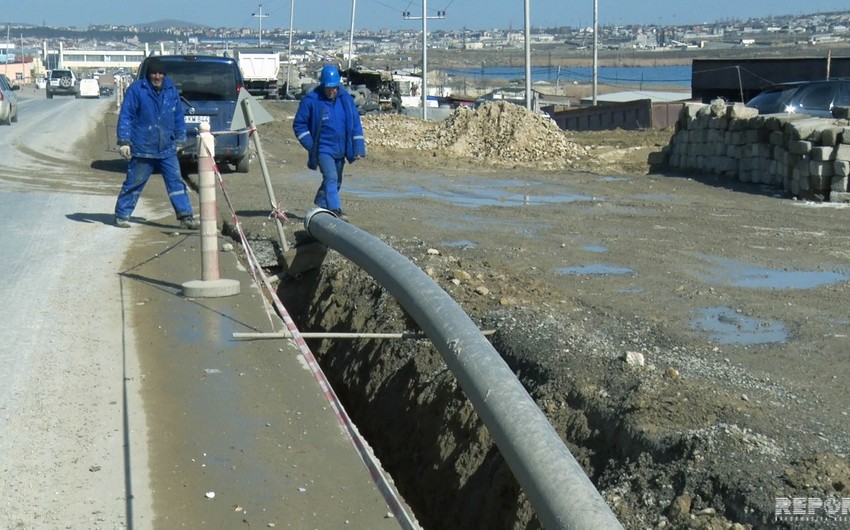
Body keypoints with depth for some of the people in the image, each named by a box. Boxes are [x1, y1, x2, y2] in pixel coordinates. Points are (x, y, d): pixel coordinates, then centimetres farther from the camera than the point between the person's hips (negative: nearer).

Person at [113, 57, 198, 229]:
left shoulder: (171, 90, 7)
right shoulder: (136, 89, -7)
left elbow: (178, 116, 18)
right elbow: (125, 116, -6)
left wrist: (179, 140, 18)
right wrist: (124, 141, -11)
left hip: (167, 149, 4)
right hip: (142, 149, -4)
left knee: (176, 182, -1)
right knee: (134, 183, 4)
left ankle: (186, 216, 1)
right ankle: (122, 215, 18)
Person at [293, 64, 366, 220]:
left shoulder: (345, 98, 1)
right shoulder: (311, 100, -11)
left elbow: (355, 123, 6)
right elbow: (299, 125, -3)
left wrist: (359, 148, 1)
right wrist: (310, 145, -11)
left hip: (340, 149, 5)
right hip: (323, 149, -5)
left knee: (336, 182, 16)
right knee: (331, 178, -21)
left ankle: (320, 206, 34)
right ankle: (336, 210, -28)